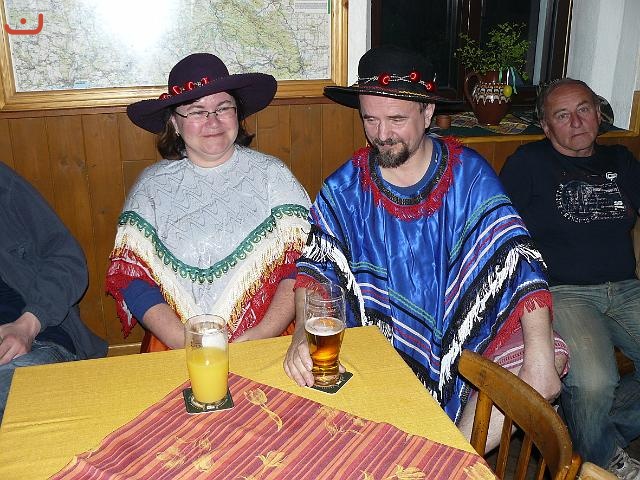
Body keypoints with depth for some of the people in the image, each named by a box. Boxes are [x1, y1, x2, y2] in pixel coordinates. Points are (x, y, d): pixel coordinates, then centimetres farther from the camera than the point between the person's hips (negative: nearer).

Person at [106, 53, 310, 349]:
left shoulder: (271, 174, 6)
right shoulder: (152, 185, 8)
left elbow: (301, 262, 0)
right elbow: (130, 274, 2)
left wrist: (262, 335, -14)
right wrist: (188, 343, -12)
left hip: (268, 342, 0)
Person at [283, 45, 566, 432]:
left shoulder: (469, 174, -4)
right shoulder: (346, 189, -1)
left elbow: (517, 258, -11)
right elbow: (317, 266, -6)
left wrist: (539, 356, -24)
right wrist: (304, 333, -28)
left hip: (462, 338, 0)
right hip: (379, 343, 0)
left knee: (551, 356, -24)